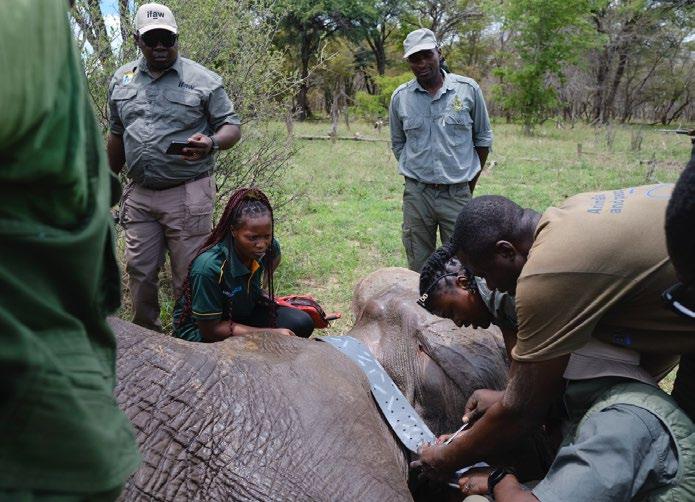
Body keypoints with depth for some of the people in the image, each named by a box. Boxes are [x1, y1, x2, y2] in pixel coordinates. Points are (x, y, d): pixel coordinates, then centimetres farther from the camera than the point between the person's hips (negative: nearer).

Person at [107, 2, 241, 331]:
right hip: (139, 195, 5)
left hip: (187, 195, -4)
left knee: (188, 276, 1)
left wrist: (211, 143, -23)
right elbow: (116, 135, 20)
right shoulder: (121, 80, 12)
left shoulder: (203, 80, -3)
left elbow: (231, 127, -1)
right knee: (139, 272, 11)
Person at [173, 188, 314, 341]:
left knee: (302, 323, -16)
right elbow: (210, 330, -25)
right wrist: (271, 333, -27)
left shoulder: (269, 247, -14)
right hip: (199, 330, -6)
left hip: (242, 314, 6)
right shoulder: (209, 267, -32)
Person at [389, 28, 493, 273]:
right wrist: (415, 177, 9)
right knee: (418, 269, 9)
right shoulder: (400, 97, 3)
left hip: (458, 194, -1)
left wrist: (471, 183, 7)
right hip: (416, 194, 2)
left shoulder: (468, 89, -1)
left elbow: (483, 138, 7)